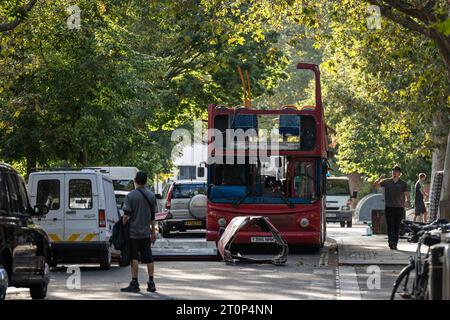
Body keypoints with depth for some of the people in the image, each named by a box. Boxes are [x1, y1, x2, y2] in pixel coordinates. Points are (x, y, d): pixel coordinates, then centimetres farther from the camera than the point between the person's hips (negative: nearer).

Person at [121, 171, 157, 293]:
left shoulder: (131, 196, -10)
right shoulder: (151, 196, 4)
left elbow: (126, 216, -13)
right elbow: (153, 216, 10)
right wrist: (153, 232, 16)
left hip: (133, 232, -4)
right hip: (146, 232, 4)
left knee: (134, 258, -2)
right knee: (148, 258, 9)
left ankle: (134, 283, -4)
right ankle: (151, 283, 11)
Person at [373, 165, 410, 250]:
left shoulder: (403, 183, 8)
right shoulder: (386, 182, 8)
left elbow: (406, 194, 3)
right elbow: (375, 185, 8)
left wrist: (407, 201, -18)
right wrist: (380, 178, -9)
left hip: (399, 208, 1)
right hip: (389, 207, -1)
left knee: (397, 227, 4)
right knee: (390, 226, -11)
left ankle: (395, 244, 11)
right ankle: (391, 242, -21)